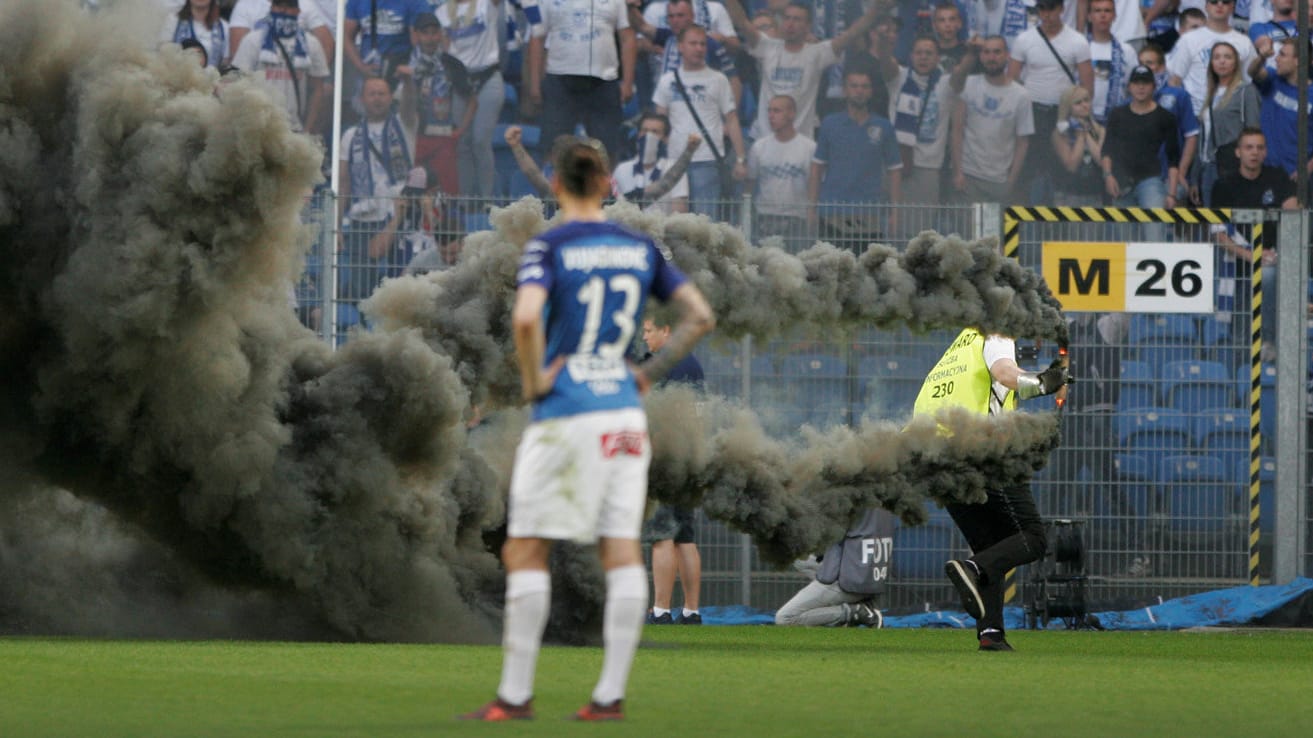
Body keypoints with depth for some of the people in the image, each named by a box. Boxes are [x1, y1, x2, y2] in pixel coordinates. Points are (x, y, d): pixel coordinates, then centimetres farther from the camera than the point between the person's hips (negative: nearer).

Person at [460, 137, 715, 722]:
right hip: (624, 414, 5)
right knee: (622, 551, 4)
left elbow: (525, 318, -25)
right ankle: (611, 692, 2)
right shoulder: (641, 249, 7)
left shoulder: (548, 248, -8)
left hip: (564, 413, -5)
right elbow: (700, 316, 7)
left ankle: (516, 694, -1)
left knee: (525, 552, 1)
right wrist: (651, 372, 11)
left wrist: (533, 381, -11)